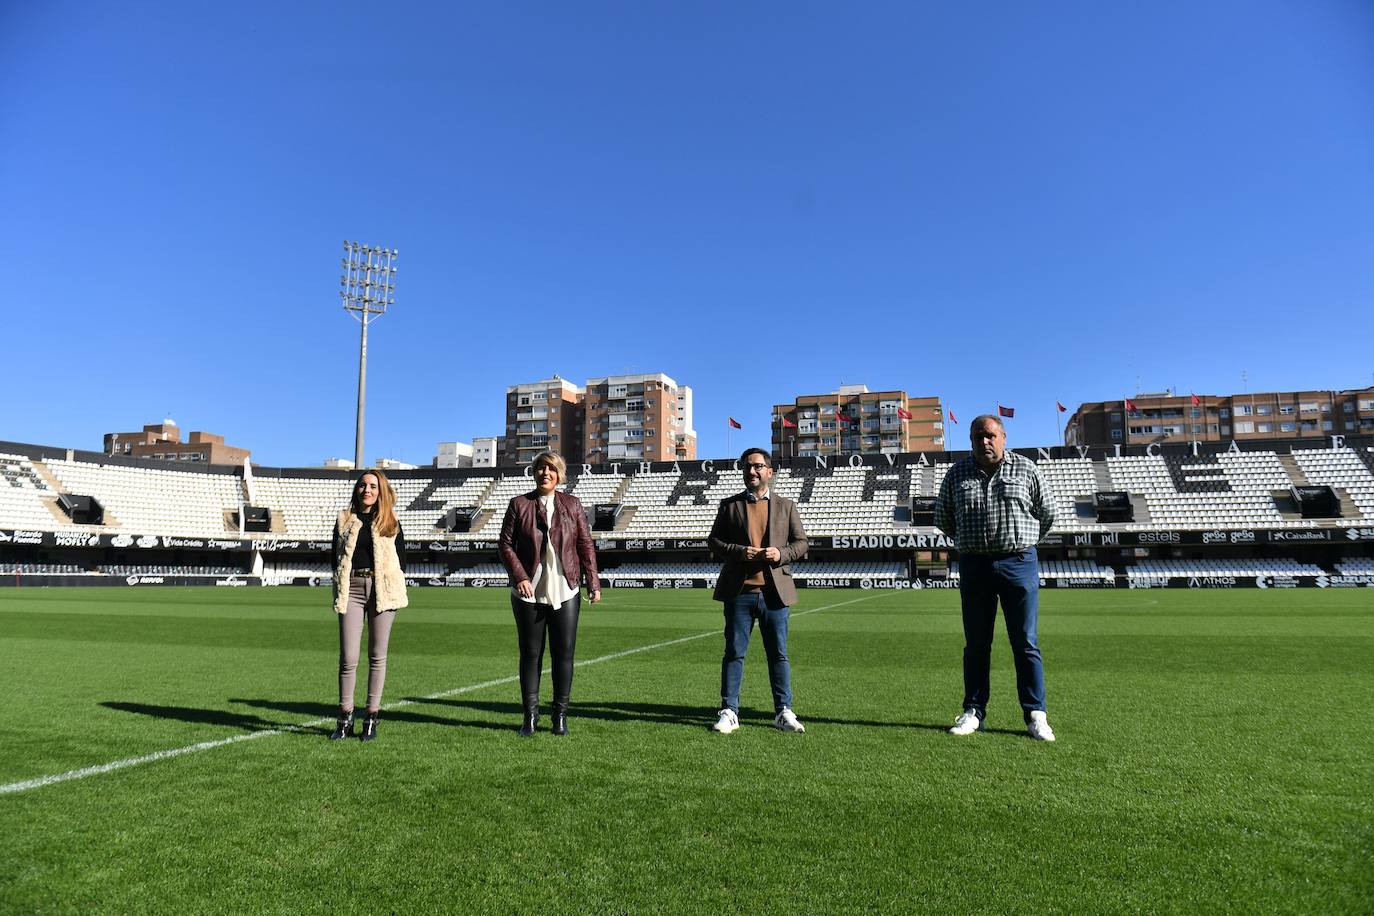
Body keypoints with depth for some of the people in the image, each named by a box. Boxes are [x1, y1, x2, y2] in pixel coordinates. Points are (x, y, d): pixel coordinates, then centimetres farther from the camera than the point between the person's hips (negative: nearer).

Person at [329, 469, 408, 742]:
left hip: (382, 589, 0)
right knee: (348, 657, -3)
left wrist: (394, 589, 1)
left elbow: (401, 560, 11)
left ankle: (372, 717, 12)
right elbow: (335, 557, 13)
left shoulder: (391, 522, 9)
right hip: (351, 589, 0)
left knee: (377, 656, 4)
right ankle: (345, 717, 9)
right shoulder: (344, 520, 11)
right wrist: (339, 588, 3)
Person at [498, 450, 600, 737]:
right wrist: (520, 577, -13)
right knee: (530, 654, 6)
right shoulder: (519, 504, 4)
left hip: (565, 591, 1)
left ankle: (560, 714, 17)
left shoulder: (572, 505, 7)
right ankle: (531, 714, 18)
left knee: (564, 653, 4)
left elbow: (586, 545, 6)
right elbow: (505, 544, 0)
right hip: (529, 592, -1)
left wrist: (593, 582, 0)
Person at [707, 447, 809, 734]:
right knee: (734, 653, 3)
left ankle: (783, 712, 17)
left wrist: (781, 554, -11)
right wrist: (741, 552, -12)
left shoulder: (786, 505, 11)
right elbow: (715, 542, 5)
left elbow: (801, 543, 9)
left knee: (778, 654, 7)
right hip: (739, 591, -1)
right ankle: (729, 712, 11)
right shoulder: (729, 505, 9)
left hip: (774, 591, 1)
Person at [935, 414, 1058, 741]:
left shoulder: (1026, 469, 1)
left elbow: (1047, 513, 12)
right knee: (976, 643, 8)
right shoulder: (957, 473, 5)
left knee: (1025, 643, 2)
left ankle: (1035, 714, 11)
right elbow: (942, 517, 17)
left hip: (1019, 564, -1)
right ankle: (973, 712, 16)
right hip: (974, 565, 2)